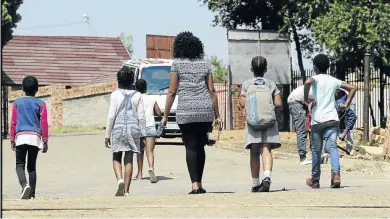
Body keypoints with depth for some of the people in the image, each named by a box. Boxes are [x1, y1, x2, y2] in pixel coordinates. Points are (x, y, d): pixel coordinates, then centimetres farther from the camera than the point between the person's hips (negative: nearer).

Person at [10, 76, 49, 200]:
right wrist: (45, 141, 7)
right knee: (32, 166, 8)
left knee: (20, 165, 1)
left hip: (21, 137, -1)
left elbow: (13, 122, 6)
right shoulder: (40, 104, 6)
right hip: (35, 137, 1)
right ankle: (31, 194, 5)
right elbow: (44, 124, 3)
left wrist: (12, 139, 11)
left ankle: (24, 184, -27)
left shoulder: (17, 103, 7)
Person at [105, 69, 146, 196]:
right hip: (133, 128, 2)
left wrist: (107, 135, 0)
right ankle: (126, 190, 3)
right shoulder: (137, 95, 4)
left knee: (116, 158, 9)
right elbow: (141, 116, 3)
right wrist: (142, 135, 7)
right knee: (129, 159, 5)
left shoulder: (115, 95, -3)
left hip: (118, 128, -2)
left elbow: (111, 115, -4)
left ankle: (120, 180, -18)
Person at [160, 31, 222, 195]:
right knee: (200, 146, 14)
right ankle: (199, 184, 14)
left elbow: (172, 92, -2)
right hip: (206, 110, 3)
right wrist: (217, 115, 13)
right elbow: (212, 91, 8)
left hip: (186, 111, -3)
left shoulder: (177, 64, 1)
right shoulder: (204, 64, 11)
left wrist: (165, 115, 4)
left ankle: (195, 184, -14)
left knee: (191, 147, -2)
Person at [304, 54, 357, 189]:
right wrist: (346, 104, 16)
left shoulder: (316, 78, -1)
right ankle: (336, 173, -31)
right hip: (332, 119, 3)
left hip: (317, 120, -3)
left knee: (316, 150, 9)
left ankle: (315, 180, 20)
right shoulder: (334, 81, 13)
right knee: (332, 147, -7)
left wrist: (307, 100, -15)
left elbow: (308, 82, -25)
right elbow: (352, 88, 17)